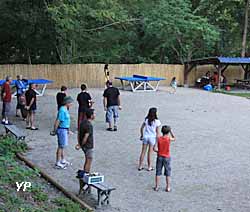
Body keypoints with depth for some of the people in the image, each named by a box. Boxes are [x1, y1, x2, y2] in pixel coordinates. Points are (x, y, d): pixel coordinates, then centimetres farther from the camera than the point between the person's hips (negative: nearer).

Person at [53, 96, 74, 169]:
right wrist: (55, 130, -17)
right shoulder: (62, 110, -21)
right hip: (62, 130, -10)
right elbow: (57, 121, -21)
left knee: (62, 146, 19)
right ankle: (58, 163, 5)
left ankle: (63, 160, 32)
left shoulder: (65, 109, 10)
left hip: (65, 129, 10)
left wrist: (67, 130, 26)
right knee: (61, 146, -3)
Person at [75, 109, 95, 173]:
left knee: (87, 160, 20)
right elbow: (85, 137, -26)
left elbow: (79, 133, 7)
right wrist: (81, 145, -14)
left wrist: (79, 143, 8)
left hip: (84, 146, 9)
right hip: (89, 146, -9)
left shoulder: (83, 122, 3)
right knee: (89, 161, 3)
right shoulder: (89, 125, -25)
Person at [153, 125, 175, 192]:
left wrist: (158, 151, 8)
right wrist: (171, 131, 9)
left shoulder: (159, 139, -9)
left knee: (158, 173, 10)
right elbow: (174, 138, 11)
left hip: (159, 157, 1)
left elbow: (155, 148, -12)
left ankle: (157, 187, 15)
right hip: (167, 158, -1)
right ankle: (168, 187, 13)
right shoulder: (169, 139, -13)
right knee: (168, 173, 9)